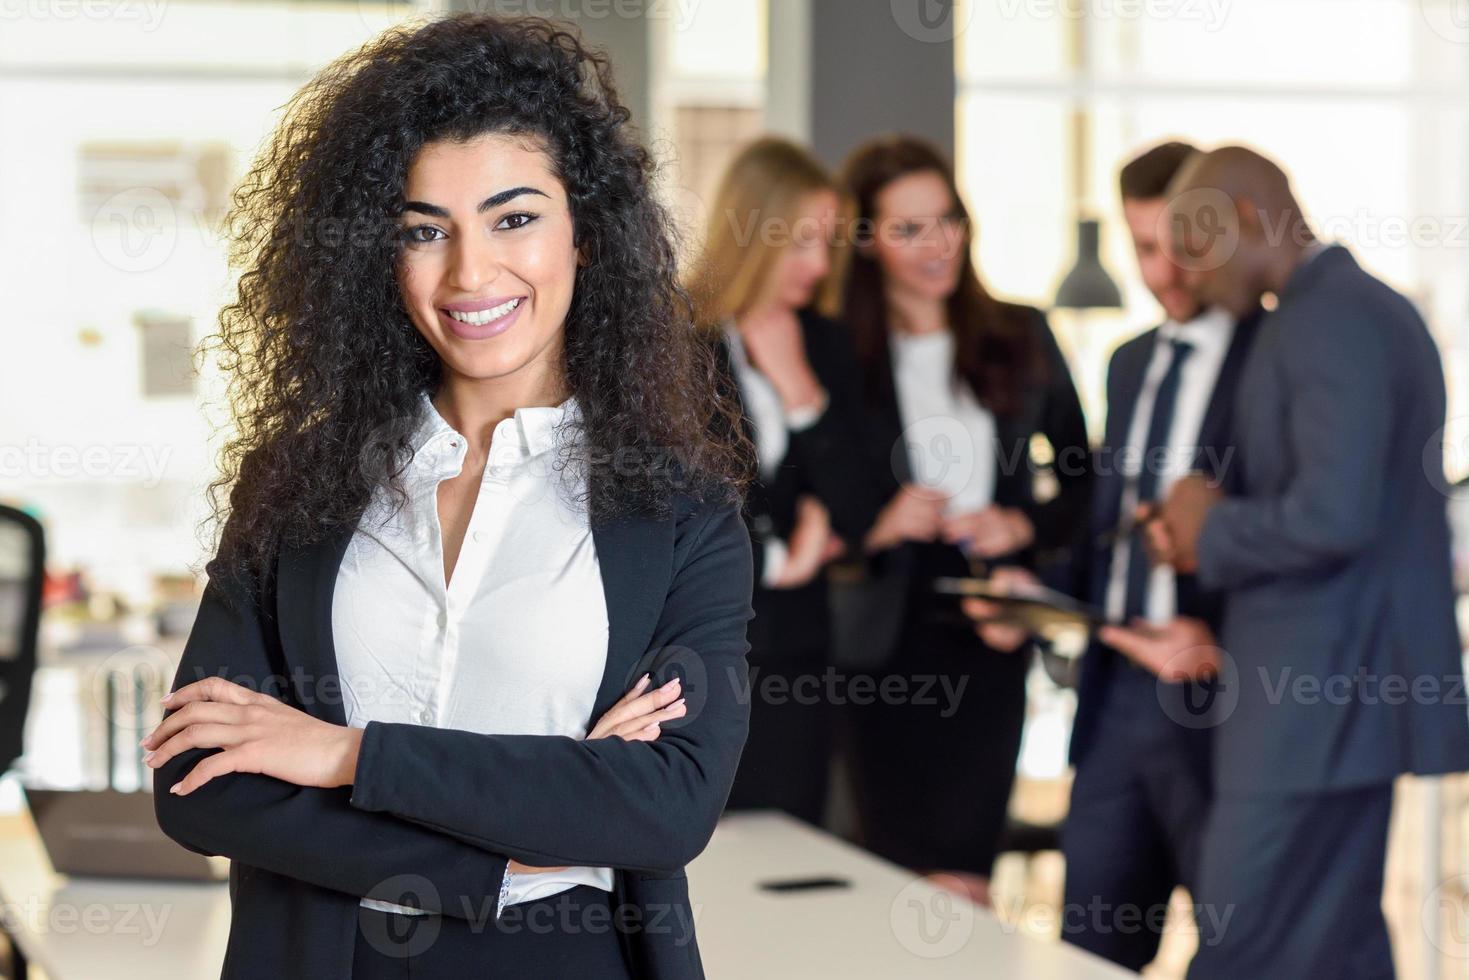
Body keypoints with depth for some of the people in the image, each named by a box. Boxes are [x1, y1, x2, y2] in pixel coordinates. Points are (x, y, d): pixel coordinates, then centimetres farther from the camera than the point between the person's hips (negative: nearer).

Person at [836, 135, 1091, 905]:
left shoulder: (1019, 338, 10)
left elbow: (1081, 479, 14)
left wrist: (1025, 525, -4)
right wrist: (875, 526, -15)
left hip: (988, 639, 2)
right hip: (883, 641, -2)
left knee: (963, 870, -3)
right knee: (901, 868, -1)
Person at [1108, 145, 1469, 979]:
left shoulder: (1326, 321, -16)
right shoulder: (1372, 308, 16)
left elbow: (1331, 517, -26)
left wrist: (1213, 528, -9)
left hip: (1311, 703, -10)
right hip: (1356, 690, 10)